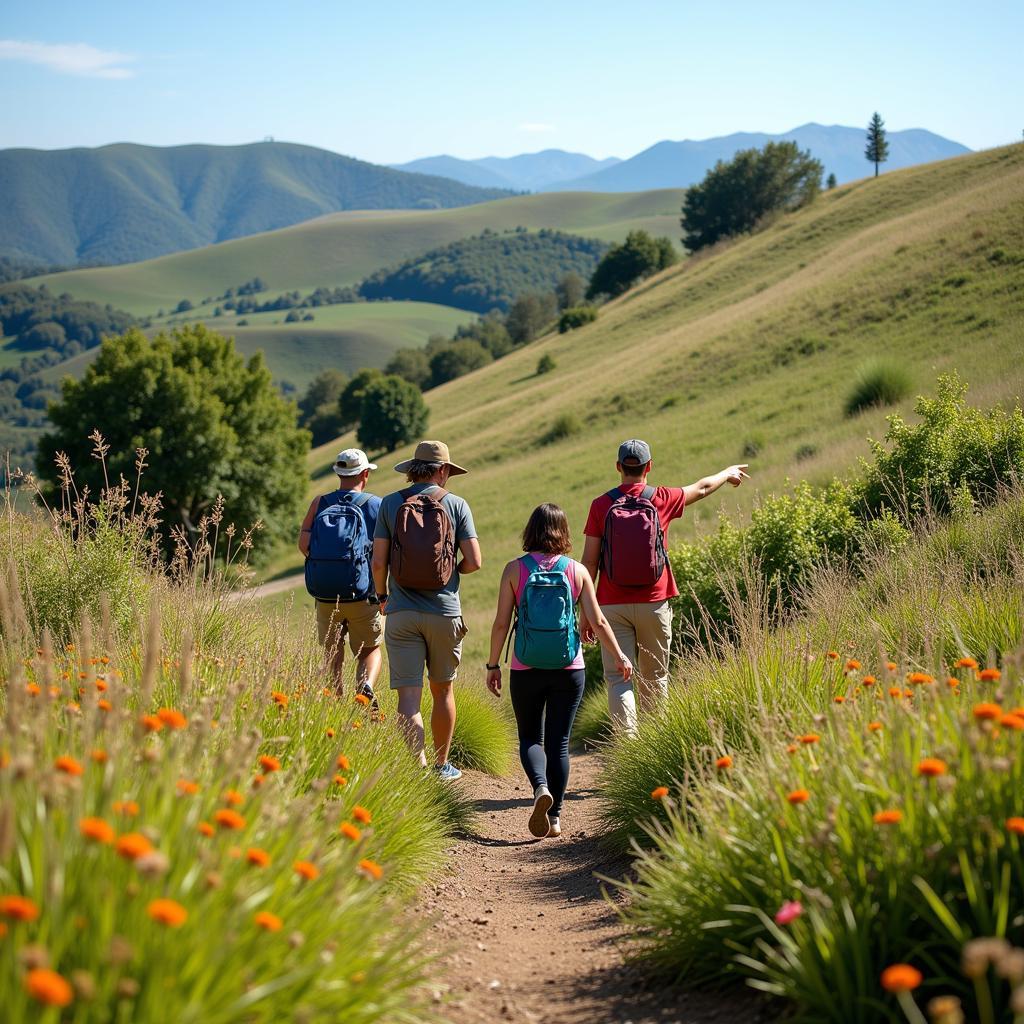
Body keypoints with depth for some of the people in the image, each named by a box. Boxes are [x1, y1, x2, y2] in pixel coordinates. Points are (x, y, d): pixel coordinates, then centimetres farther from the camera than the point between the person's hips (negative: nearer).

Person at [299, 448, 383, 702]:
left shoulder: (320, 503, 4)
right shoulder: (376, 505, -2)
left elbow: (304, 543, -8)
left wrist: (325, 562, 7)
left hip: (325, 597, 2)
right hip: (363, 596, -2)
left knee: (333, 655, 18)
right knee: (370, 650, 16)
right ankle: (366, 686, -14)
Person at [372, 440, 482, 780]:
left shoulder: (390, 504, 1)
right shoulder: (456, 505, 0)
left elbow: (378, 561, -1)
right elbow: (474, 561, -5)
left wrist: (382, 596, 17)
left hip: (402, 612, 0)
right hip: (444, 612, 0)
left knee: (409, 696, -3)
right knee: (442, 690, 17)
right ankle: (441, 765, 29)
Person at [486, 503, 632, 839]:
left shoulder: (515, 569, -5)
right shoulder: (577, 571, -2)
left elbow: (501, 623, -6)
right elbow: (598, 622, 0)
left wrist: (493, 665, 5)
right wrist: (619, 657, 13)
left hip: (526, 670, -1)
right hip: (569, 669, 1)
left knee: (530, 738, 12)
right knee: (559, 741, 10)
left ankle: (541, 788, -16)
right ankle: (554, 817, 11)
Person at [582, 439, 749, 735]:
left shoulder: (601, 505, -2)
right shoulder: (661, 499, 1)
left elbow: (589, 562, -3)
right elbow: (702, 488, 21)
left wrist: (586, 612, 3)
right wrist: (728, 473, 42)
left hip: (613, 606, -1)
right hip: (653, 603, 1)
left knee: (618, 679, -4)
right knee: (653, 678, 13)